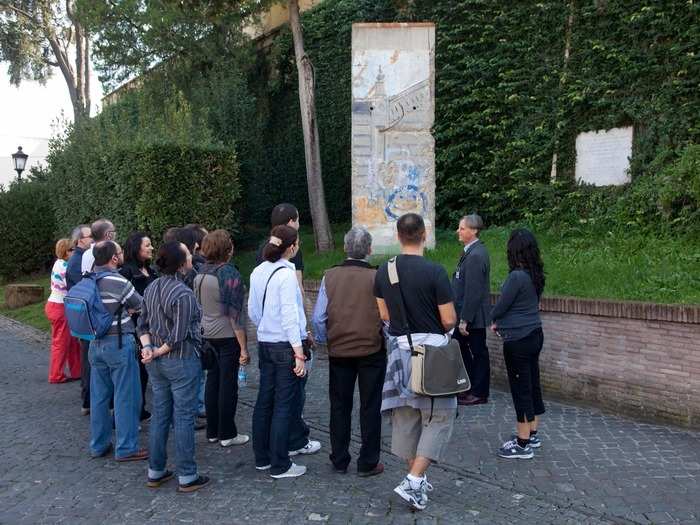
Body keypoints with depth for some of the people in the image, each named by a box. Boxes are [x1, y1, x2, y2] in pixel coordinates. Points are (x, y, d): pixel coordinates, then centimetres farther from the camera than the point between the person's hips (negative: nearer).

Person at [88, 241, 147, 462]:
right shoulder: (118, 282, -17)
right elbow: (141, 306, -3)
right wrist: (128, 308, 18)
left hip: (95, 343, 7)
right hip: (119, 343, -7)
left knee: (99, 395, 14)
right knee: (126, 397, 2)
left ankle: (98, 444, 24)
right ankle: (126, 448, 9)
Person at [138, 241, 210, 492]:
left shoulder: (151, 288, 5)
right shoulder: (183, 294, -20)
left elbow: (143, 324, 9)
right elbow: (178, 337, -21)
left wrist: (148, 348, -4)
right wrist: (157, 352, -7)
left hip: (157, 362, 8)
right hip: (182, 361, -8)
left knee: (160, 415, 16)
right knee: (183, 418, 2)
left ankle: (155, 472, 25)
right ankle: (187, 477, 11)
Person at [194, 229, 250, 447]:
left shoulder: (200, 273, 4)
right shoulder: (229, 274, -18)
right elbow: (235, 314, -18)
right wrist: (244, 347, -15)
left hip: (207, 335, 7)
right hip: (228, 336, -7)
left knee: (212, 381, 14)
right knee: (228, 384, 3)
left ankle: (212, 432, 24)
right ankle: (227, 434, 12)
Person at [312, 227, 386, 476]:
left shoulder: (330, 276, -7)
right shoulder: (378, 278, -15)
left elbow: (318, 317, -4)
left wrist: (324, 341, 12)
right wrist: (388, 339, 8)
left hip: (338, 351, 2)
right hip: (372, 351, -2)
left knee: (339, 406, 15)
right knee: (370, 407, 10)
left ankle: (339, 460, 25)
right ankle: (368, 463, 17)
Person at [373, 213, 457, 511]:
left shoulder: (384, 271, 0)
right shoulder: (434, 271, -16)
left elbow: (384, 315, 9)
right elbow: (449, 320, -13)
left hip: (399, 348, 5)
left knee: (406, 415, 15)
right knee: (439, 417, 6)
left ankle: (415, 479, 26)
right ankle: (414, 481, -3)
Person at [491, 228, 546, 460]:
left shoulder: (517, 276, -21)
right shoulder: (536, 275, 5)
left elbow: (500, 307, -13)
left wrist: (495, 321, 9)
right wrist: (502, 322, 11)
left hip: (518, 340, -9)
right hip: (534, 335, 9)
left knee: (521, 389, -1)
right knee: (533, 385, 16)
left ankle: (523, 444, 7)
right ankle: (532, 434, 30)